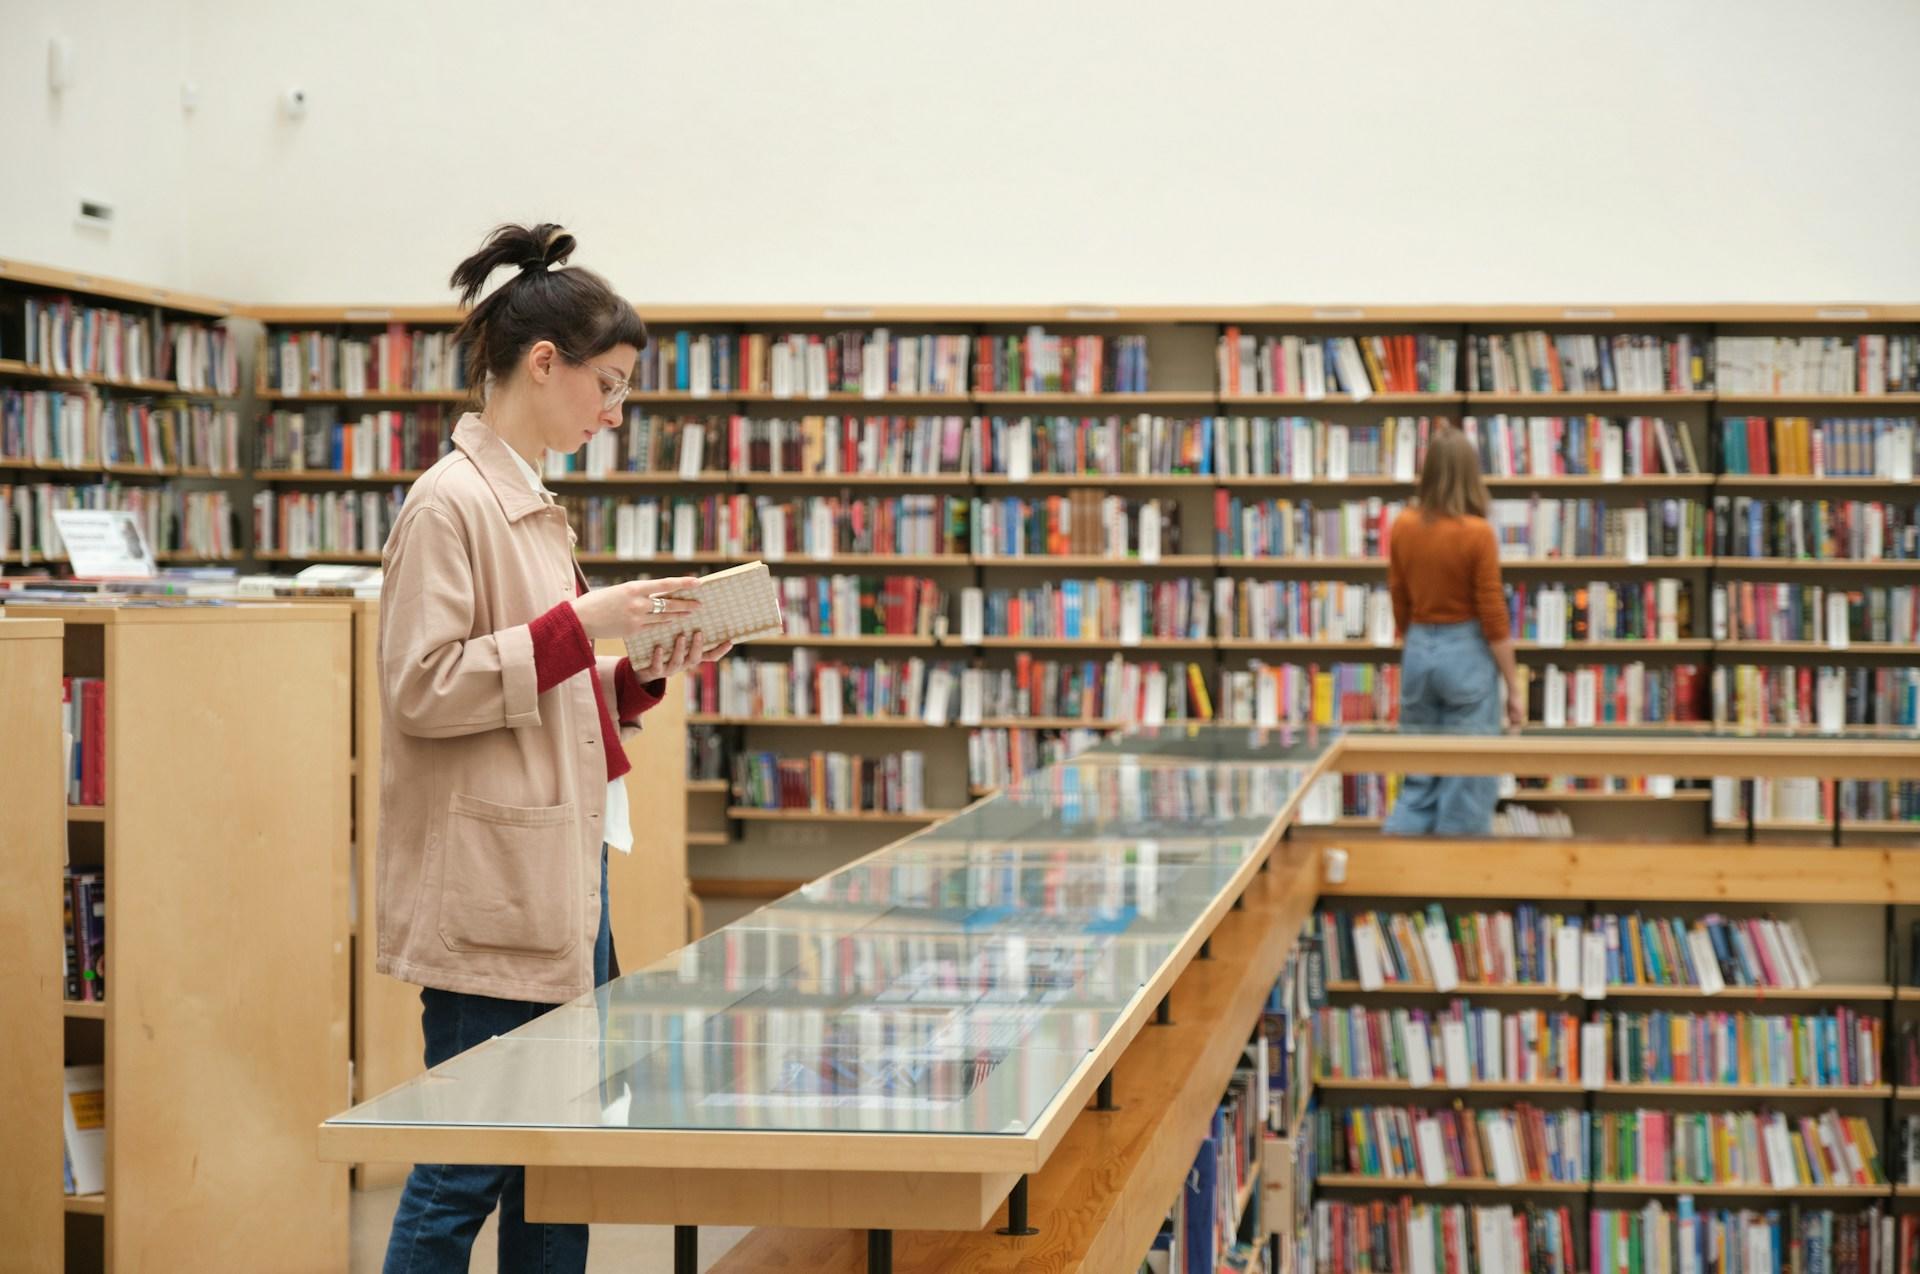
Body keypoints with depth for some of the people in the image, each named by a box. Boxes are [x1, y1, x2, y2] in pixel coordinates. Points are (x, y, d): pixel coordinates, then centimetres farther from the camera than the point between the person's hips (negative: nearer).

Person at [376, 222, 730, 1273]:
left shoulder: (528, 504, 16)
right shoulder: (451, 502, -12)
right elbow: (423, 691, -17)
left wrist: (645, 674, 6)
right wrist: (580, 623, -19)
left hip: (561, 875, 10)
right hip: (489, 887, -9)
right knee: (465, 1169, -4)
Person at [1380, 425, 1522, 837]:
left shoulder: (1402, 527, 0)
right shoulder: (1476, 533, -14)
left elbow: (1400, 609, 8)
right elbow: (1493, 618, -11)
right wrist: (1514, 687, -4)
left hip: (1418, 653, 5)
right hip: (1466, 655, -5)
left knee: (1419, 776, 14)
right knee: (1467, 780, 4)